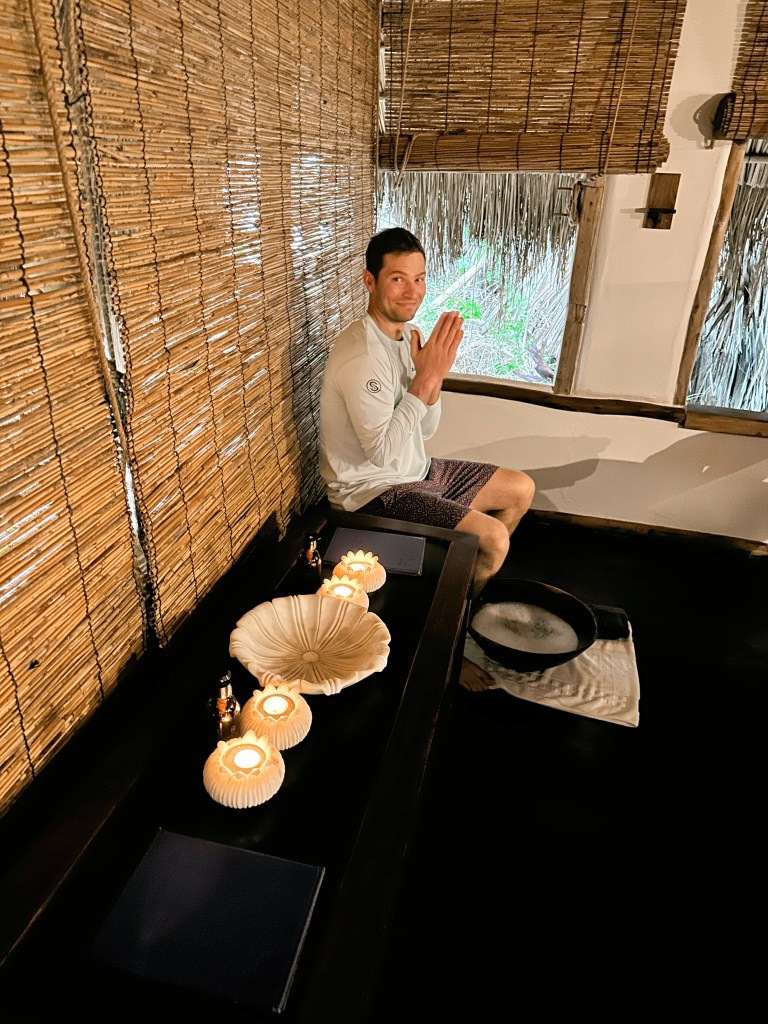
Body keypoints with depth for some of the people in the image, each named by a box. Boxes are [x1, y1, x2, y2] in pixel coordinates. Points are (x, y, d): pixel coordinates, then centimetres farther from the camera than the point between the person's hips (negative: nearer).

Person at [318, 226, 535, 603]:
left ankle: (473, 577, 30)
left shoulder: (410, 334, 3)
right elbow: (382, 451, -28)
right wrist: (428, 377, -26)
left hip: (415, 470, 9)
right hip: (372, 488, -9)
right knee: (493, 537, -19)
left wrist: (433, 373, -14)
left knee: (521, 489, 14)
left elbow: (426, 429, 5)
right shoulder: (360, 354, -25)